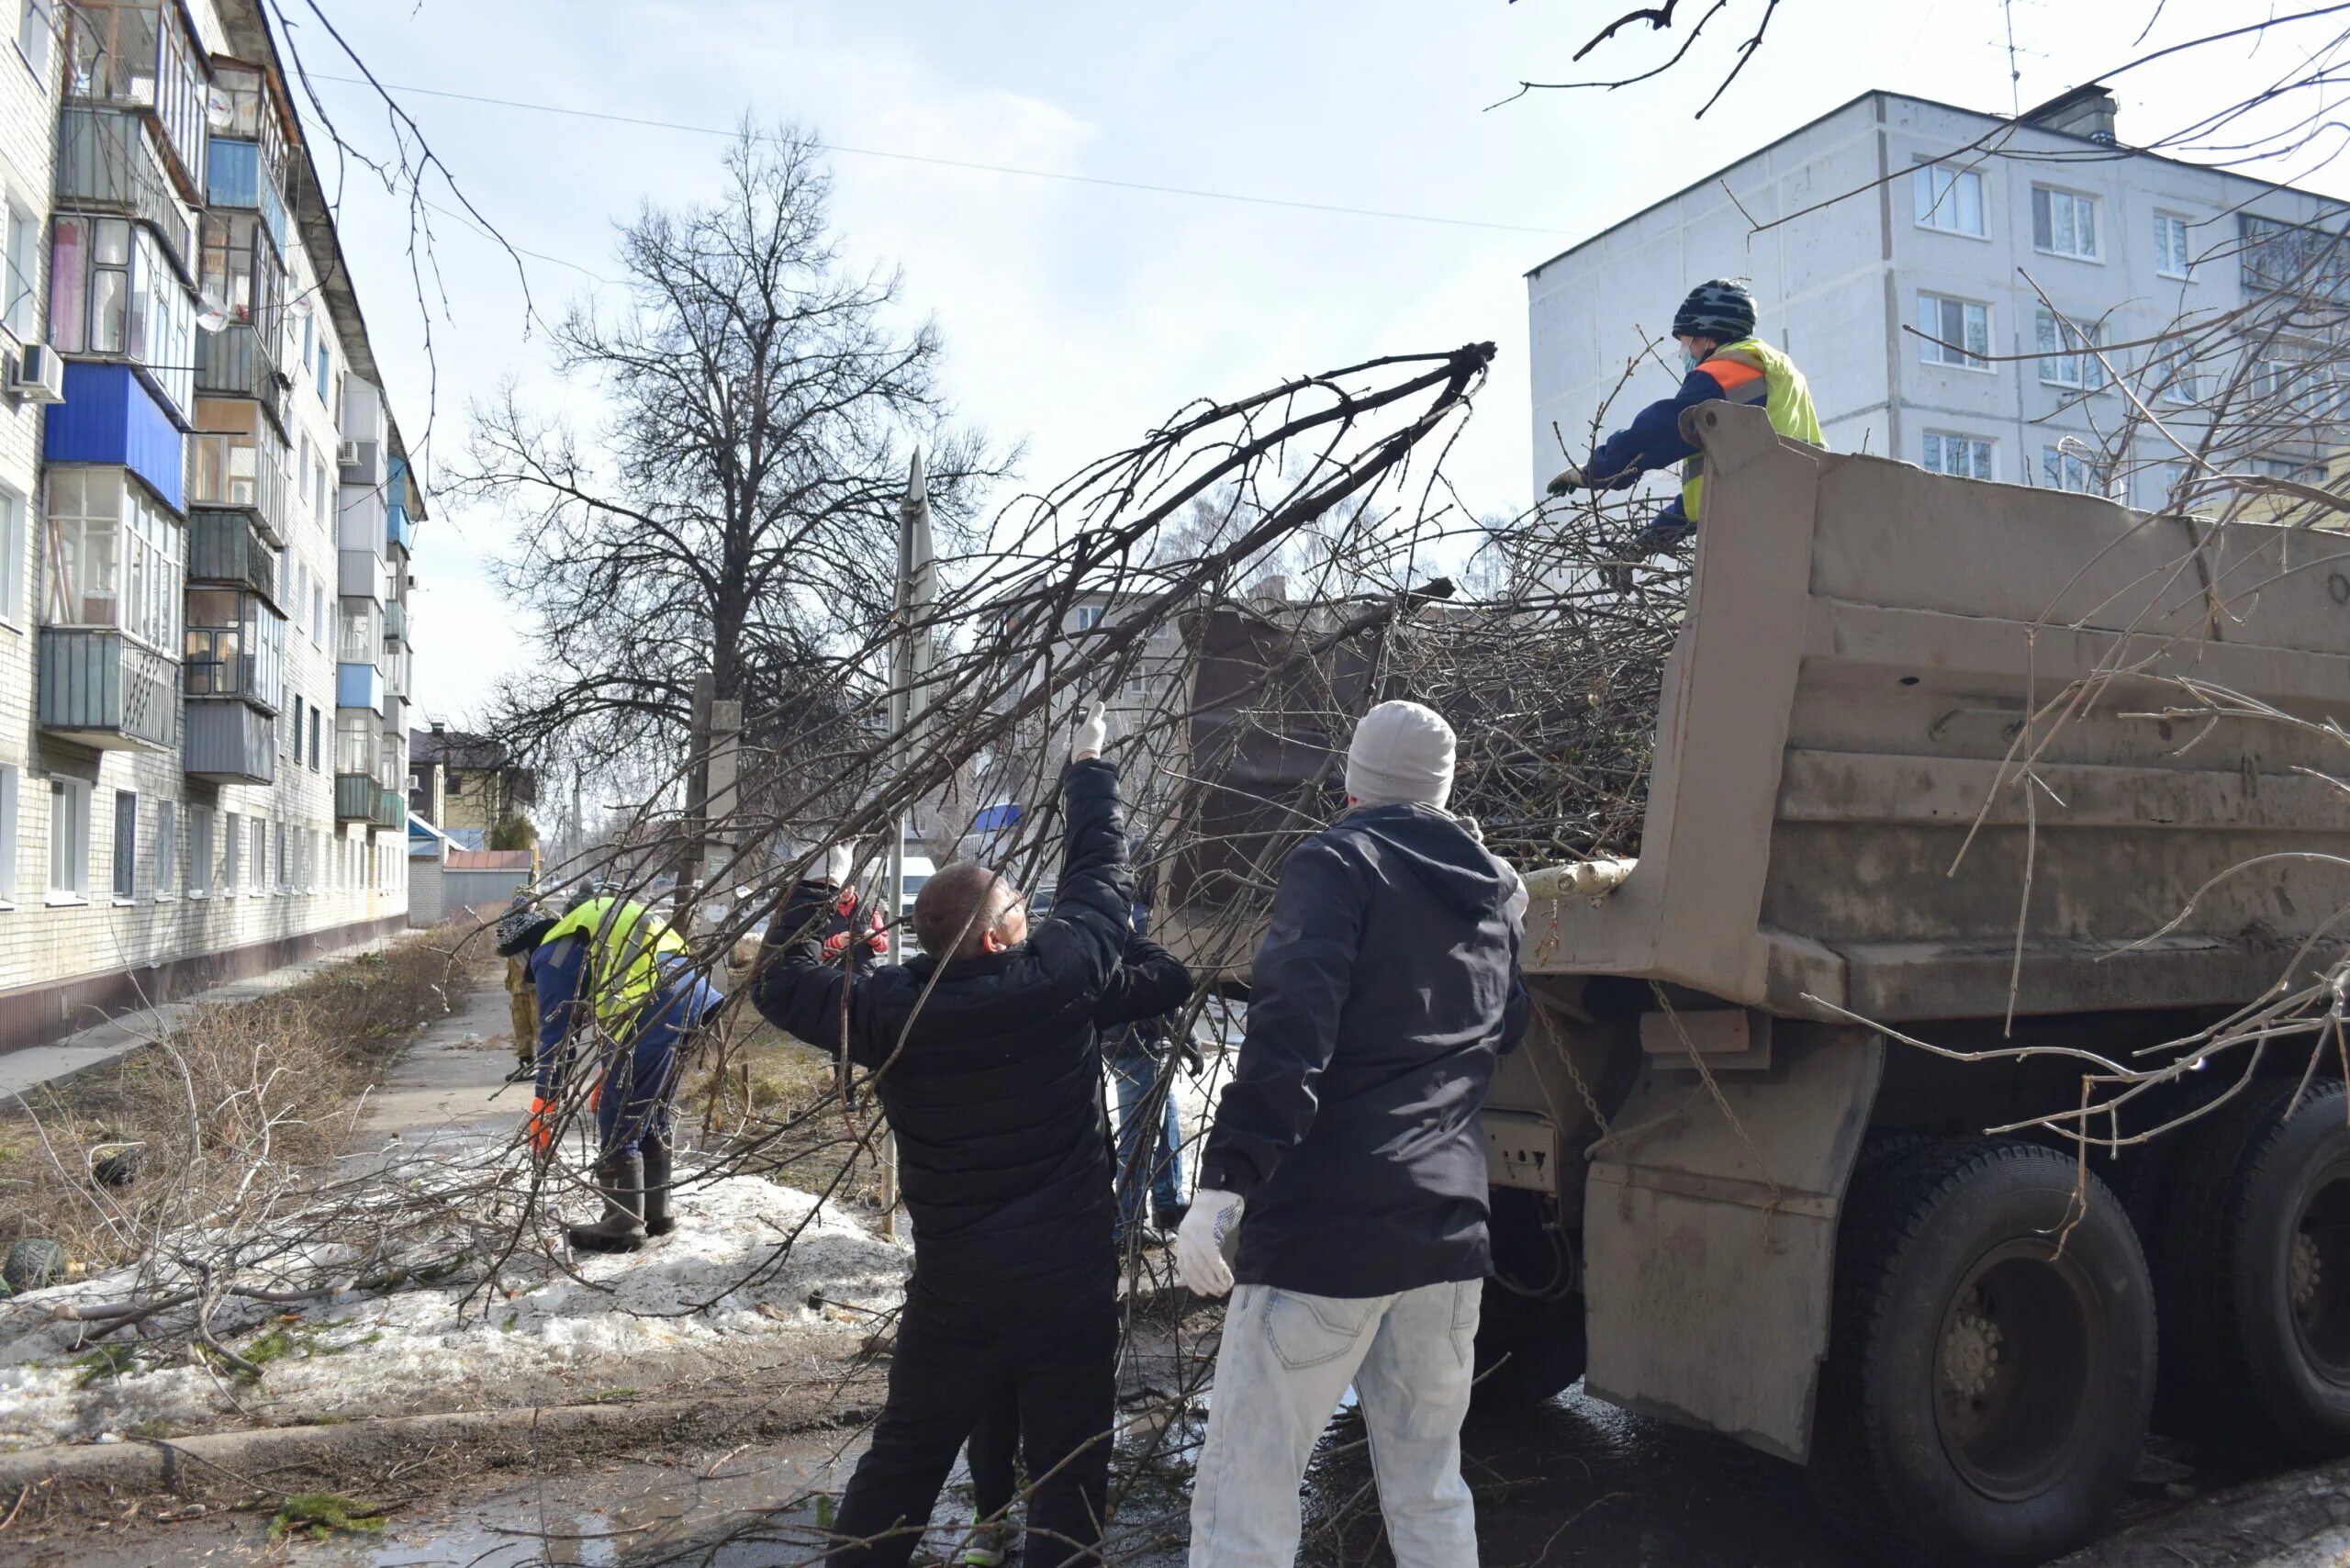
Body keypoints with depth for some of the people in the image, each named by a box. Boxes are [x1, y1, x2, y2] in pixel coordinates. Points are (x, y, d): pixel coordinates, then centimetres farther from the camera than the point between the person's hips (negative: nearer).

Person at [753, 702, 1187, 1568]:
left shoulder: (890, 1006, -8)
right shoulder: (1061, 972, -13)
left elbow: (781, 985, 7)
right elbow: (1099, 872, 3)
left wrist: (810, 893, 20)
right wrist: (1090, 766, 17)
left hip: (954, 1283, 2)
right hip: (1071, 1275, -2)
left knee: (904, 1457, 19)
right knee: (1069, 1467, 9)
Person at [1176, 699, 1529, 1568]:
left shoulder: (1338, 864, -4)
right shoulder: (1494, 892, 15)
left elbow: (1292, 1025, -20)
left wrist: (1225, 1181, -24)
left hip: (1326, 1228, -7)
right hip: (1448, 1227, 7)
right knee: (1430, 1490, 18)